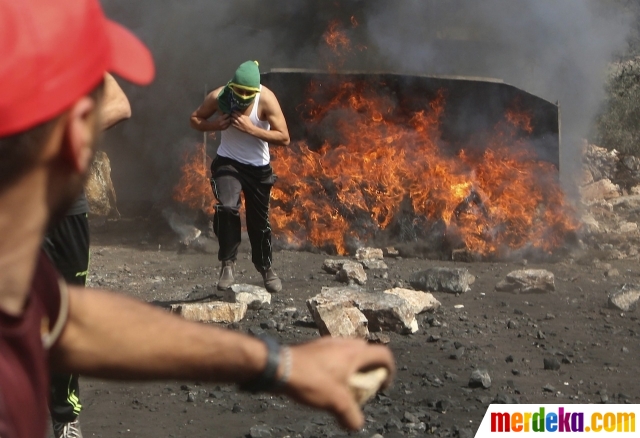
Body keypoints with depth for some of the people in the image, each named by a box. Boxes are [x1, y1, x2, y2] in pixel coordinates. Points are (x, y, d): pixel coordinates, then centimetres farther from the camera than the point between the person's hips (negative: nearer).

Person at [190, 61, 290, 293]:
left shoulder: (266, 99, -22)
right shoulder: (218, 96, -18)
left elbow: (284, 138, -23)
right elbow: (195, 119, -2)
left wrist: (251, 129, -33)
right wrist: (215, 124, -23)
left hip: (258, 167, 1)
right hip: (228, 162, 0)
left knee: (259, 221, 11)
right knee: (227, 208, -27)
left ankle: (265, 267, 37)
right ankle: (228, 263, -10)